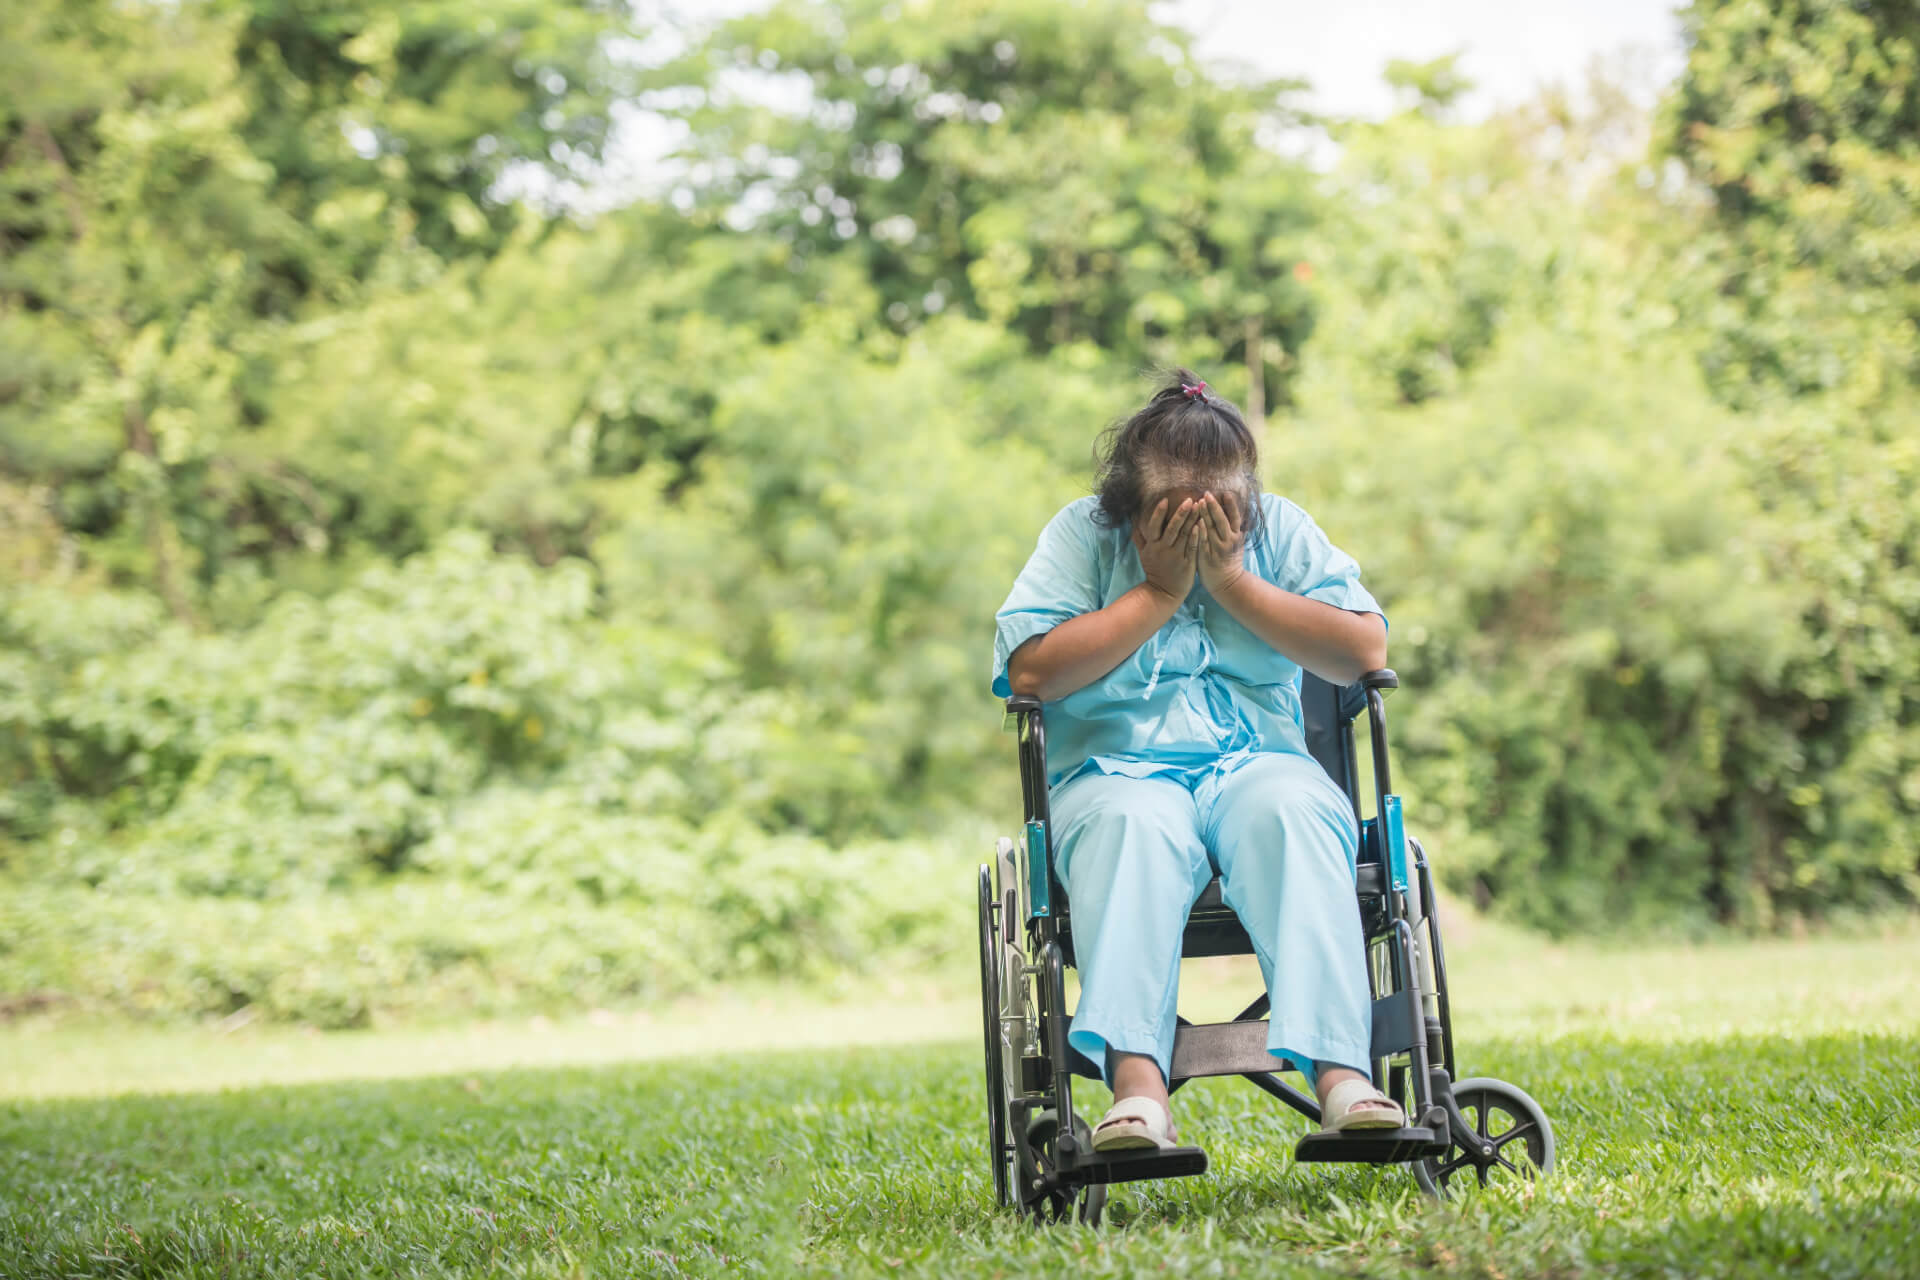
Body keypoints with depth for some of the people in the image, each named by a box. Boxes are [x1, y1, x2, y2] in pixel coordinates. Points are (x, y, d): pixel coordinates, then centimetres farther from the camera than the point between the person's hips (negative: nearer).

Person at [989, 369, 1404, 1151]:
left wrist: (1230, 578, -4)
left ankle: (1339, 1072, -48)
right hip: (1115, 769, -1)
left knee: (1296, 815, -34)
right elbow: (1031, 671, -7)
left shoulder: (1280, 529, 14)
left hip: (1257, 758, 2)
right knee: (1135, 829, -38)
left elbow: (1365, 653, 1)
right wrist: (1159, 590, -5)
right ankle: (1136, 1080, -55)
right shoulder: (1082, 534, 8)